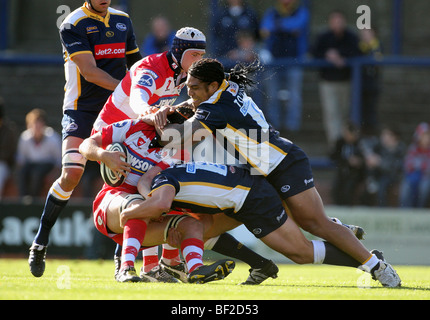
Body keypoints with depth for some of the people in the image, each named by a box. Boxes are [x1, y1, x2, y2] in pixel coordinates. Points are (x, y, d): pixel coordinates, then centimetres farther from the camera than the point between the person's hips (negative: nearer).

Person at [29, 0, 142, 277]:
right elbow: (89, 71, -18)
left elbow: (136, 63, 24)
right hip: (81, 109, -5)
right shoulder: (73, 25, -9)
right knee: (71, 174, -19)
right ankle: (40, 243, -2)